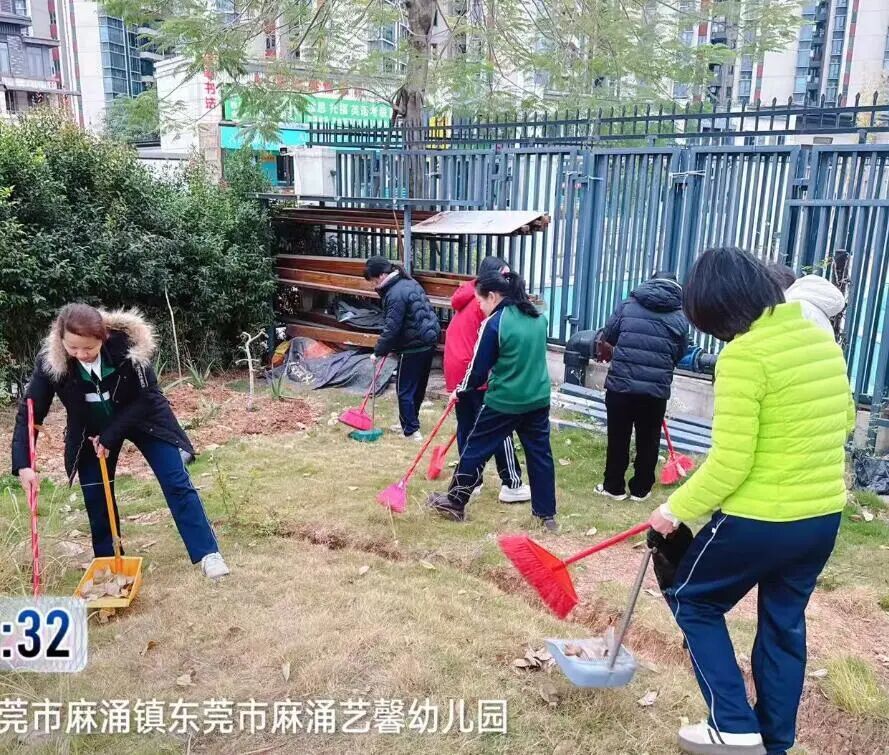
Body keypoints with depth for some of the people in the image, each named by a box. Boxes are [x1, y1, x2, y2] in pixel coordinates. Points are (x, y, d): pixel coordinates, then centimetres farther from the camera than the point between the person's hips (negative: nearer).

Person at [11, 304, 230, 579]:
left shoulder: (126, 343, -31)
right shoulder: (50, 360, -25)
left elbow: (147, 396, -23)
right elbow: (29, 412, -19)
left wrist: (111, 435, -23)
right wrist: (23, 464, -28)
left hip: (142, 418, -2)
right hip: (92, 431, 2)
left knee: (177, 483, -5)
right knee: (95, 496, 5)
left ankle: (208, 554, 0)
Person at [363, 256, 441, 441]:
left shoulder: (395, 294, -19)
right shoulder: (409, 282, 11)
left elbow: (391, 328, -19)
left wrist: (379, 351, -7)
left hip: (413, 347, -9)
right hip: (428, 342, 9)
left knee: (405, 389, 2)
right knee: (418, 386, 18)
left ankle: (412, 430, 6)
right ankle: (409, 422, 32)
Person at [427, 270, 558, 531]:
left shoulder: (494, 323, -15)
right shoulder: (538, 317, 5)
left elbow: (479, 367, -9)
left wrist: (461, 391, 8)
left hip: (504, 402, -6)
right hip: (538, 399, 6)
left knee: (475, 450, 9)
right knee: (540, 453, 12)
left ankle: (455, 503, 22)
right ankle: (547, 514, 18)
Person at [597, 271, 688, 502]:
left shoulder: (628, 305, 5)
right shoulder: (680, 318, 6)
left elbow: (608, 335, 6)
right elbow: (680, 354, 11)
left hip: (620, 385, 0)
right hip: (656, 390, 0)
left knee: (618, 439, 11)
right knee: (648, 441, 14)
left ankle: (614, 487, 20)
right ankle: (640, 489, 24)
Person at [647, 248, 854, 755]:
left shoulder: (744, 355, -21)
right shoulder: (821, 338, 3)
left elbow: (729, 464, -22)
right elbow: (843, 422, 17)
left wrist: (677, 509, -10)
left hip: (761, 520, -8)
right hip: (824, 515, 8)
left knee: (693, 601, 14)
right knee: (785, 623, 21)